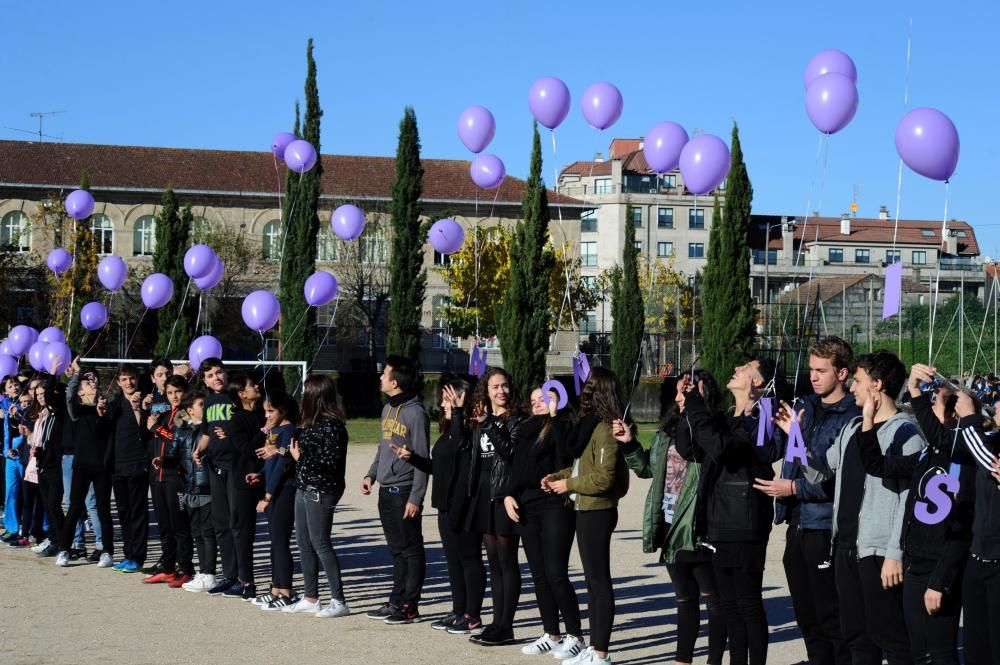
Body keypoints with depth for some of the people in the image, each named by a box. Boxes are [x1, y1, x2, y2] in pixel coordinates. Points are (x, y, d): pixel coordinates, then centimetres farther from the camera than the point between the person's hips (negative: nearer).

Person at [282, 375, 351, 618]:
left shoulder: (331, 425, -17)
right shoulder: (313, 422, 11)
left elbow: (332, 461, -21)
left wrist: (301, 456, -14)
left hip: (321, 491, -9)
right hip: (304, 488, 9)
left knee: (320, 543, -6)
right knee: (304, 543, 12)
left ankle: (338, 601, 0)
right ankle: (310, 598, 21)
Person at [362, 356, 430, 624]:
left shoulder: (415, 413, -14)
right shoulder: (388, 410, 13)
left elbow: (422, 459, -15)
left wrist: (416, 498, -18)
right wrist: (371, 473, 11)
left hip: (404, 491, -9)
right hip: (386, 490, 9)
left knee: (411, 549, -1)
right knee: (396, 549, 14)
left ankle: (410, 606, 2)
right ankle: (397, 601, 21)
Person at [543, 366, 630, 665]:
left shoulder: (604, 429, -18)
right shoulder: (593, 424, 11)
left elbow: (603, 477, -23)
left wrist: (568, 485, -12)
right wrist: (558, 476, 7)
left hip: (597, 512, -10)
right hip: (587, 510, 10)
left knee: (600, 582, -4)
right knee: (593, 581, 14)